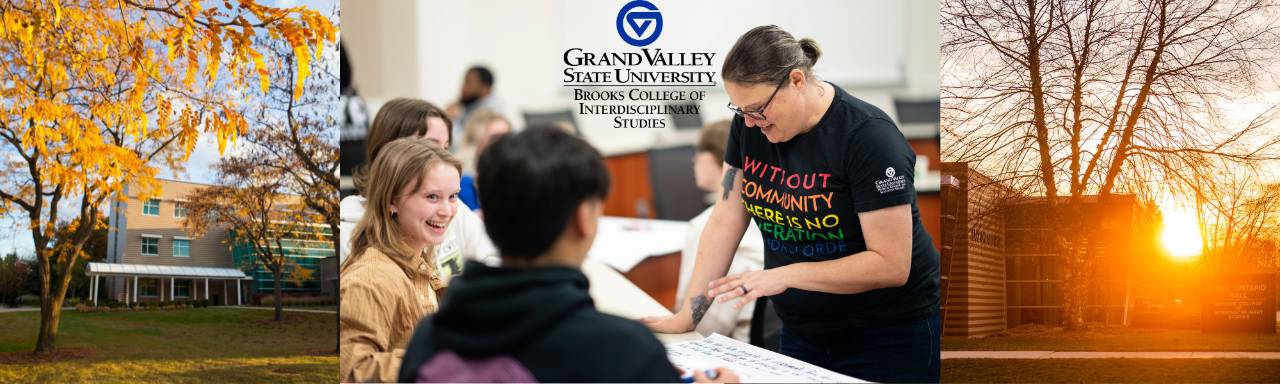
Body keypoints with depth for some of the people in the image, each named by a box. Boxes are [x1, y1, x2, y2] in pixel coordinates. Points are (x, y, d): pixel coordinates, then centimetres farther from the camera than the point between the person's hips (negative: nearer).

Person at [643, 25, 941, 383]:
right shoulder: (750, 124, -2)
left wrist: (786, 276, -29)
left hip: (889, 337, -6)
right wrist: (687, 317, -5)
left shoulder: (868, 137, -21)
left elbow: (891, 265, -23)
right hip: (801, 335, 6)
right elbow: (725, 222, 0)